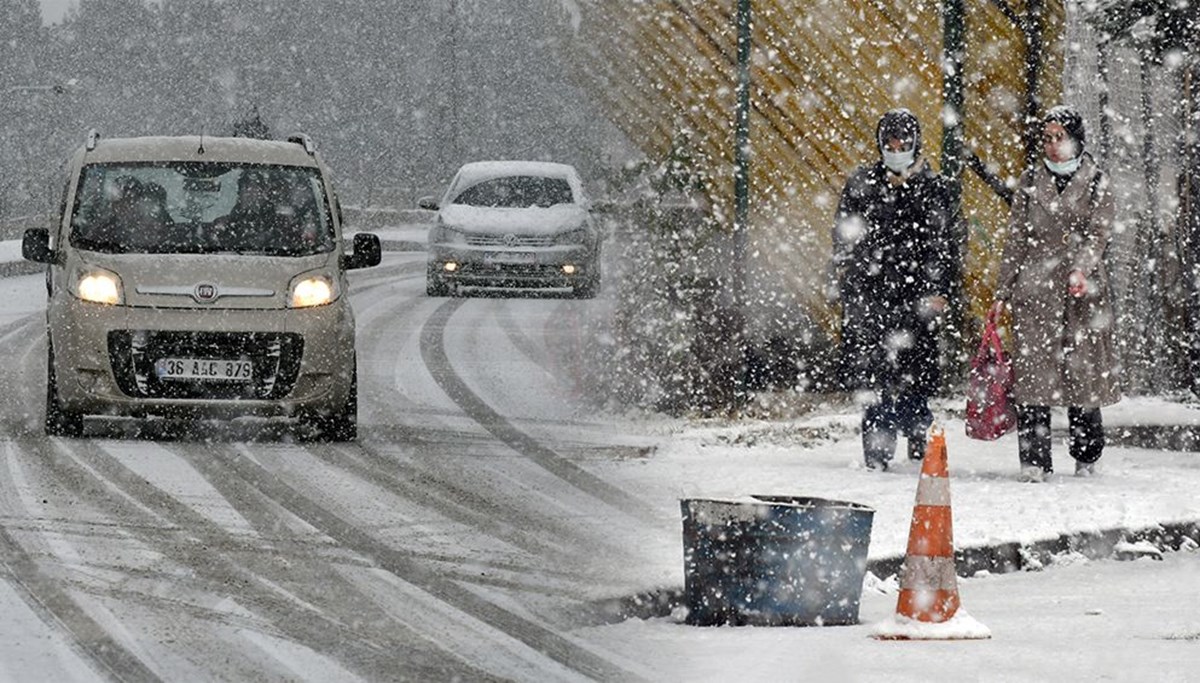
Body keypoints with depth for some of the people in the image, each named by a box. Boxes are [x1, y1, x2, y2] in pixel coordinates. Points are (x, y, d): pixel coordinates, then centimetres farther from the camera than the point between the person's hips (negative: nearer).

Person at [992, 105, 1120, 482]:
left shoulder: (1096, 181, 5)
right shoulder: (1031, 181, 11)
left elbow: (1098, 233, -7)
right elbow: (1015, 239, 12)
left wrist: (1081, 270, -25)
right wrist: (1002, 291, 8)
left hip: (1083, 291, -1)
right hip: (1035, 287, 1)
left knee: (1083, 367, 0)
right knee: (1032, 370, -7)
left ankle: (1087, 458, 14)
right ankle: (1034, 461, -8)